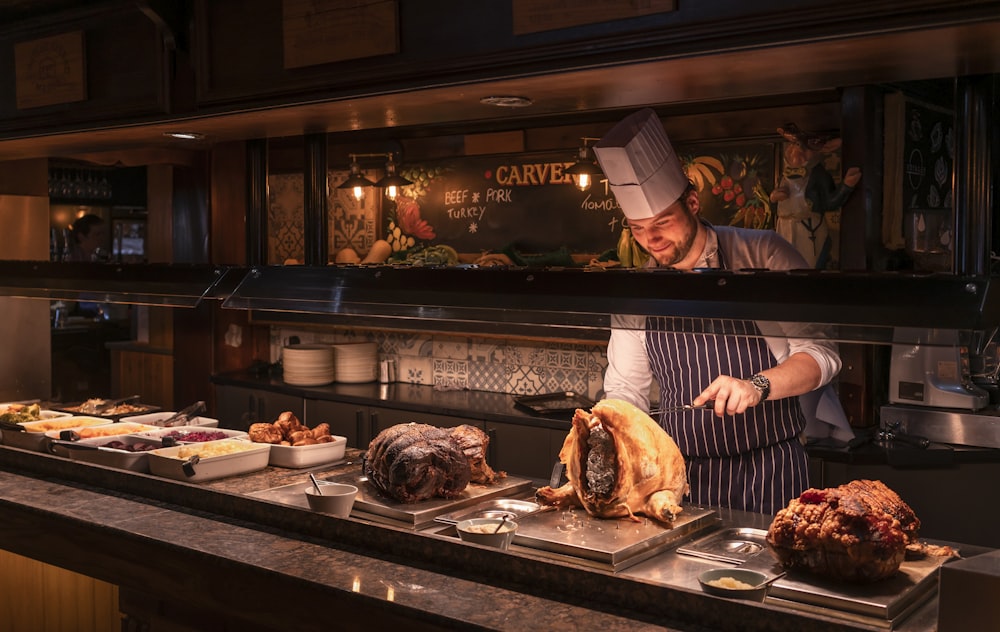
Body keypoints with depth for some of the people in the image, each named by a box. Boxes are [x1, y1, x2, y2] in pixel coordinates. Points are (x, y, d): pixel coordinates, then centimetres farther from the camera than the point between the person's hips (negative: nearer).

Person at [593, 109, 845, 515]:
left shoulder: (764, 256, -5)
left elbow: (820, 353, -5)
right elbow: (625, 389, 12)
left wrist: (758, 386, -21)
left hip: (769, 473, -3)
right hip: (682, 477, 3)